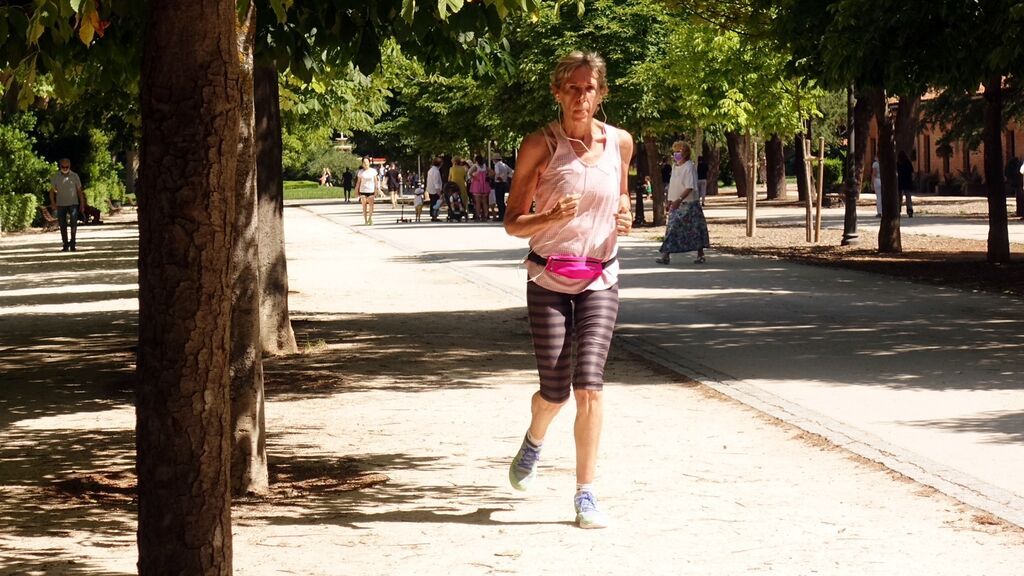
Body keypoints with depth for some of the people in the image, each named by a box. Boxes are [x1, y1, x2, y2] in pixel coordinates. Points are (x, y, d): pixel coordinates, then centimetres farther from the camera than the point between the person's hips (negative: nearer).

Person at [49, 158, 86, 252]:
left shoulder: (74, 176, 3)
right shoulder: (56, 177, 2)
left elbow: (79, 191, 7)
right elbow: (52, 191, 4)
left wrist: (82, 204, 2)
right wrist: (53, 203, -8)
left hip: (73, 204, -1)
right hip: (61, 205, 1)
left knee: (73, 223, -12)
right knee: (63, 226, 2)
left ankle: (72, 244, -9)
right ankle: (65, 245, 9)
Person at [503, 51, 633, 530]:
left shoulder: (620, 143, 3)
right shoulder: (540, 145, -7)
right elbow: (513, 224, -4)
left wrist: (624, 216, 0)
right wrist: (553, 216, -24)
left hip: (600, 279, 2)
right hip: (549, 279, -2)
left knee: (589, 385, -11)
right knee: (555, 391, 0)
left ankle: (585, 495, -5)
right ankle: (533, 442, 36)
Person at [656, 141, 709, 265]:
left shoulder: (689, 167, -12)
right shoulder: (675, 166, 13)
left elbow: (690, 187, -19)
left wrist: (679, 199, -27)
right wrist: (670, 201, 16)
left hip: (688, 203, -8)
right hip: (676, 204, 8)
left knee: (695, 229, -1)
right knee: (672, 228, 2)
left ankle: (700, 255, 6)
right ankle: (666, 254, 2)